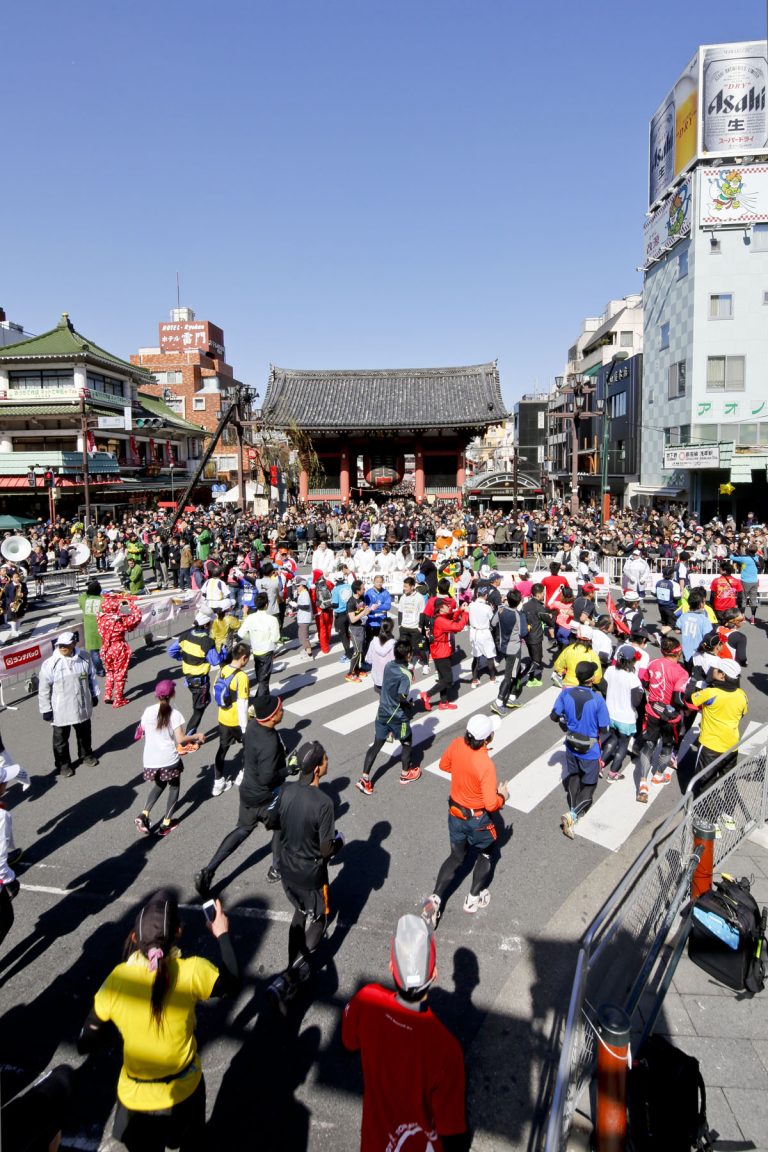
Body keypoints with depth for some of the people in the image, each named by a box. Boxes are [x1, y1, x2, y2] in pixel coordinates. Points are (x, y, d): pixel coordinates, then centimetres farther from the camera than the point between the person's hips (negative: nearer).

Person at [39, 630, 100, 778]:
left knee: (84, 733, 22)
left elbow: (91, 677, 8)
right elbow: (44, 689, -11)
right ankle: (63, 764, 31)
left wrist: (94, 695, 14)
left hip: (83, 706, 3)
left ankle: (86, 755, 45)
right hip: (61, 710, -3)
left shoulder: (83, 658, -7)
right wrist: (46, 709, -8)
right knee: (61, 738, 11)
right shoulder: (50, 664, -17)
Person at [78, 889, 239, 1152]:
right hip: (183, 1092, -1)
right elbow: (231, 982, -4)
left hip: (134, 1100, 1)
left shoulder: (116, 979, -18)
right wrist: (222, 935, 6)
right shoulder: (192, 971, -24)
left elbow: (85, 1044, -6)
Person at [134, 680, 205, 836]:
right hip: (169, 760, -4)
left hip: (150, 760, 4)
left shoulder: (148, 711, -2)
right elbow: (180, 739, -16)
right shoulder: (174, 714, -13)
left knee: (159, 785, 29)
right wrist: (197, 736, 0)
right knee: (174, 787, 20)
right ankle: (166, 824, 21)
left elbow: (142, 732, 9)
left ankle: (144, 814, 12)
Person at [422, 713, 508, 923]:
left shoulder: (457, 744, -16)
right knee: (486, 854, 25)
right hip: (478, 819, -5)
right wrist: (503, 796, -10)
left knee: (456, 857, 23)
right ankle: (474, 899, 36)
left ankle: (434, 900, 13)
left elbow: (444, 765, 5)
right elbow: (491, 804, -30)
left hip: (455, 813, 5)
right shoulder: (486, 765, -33)